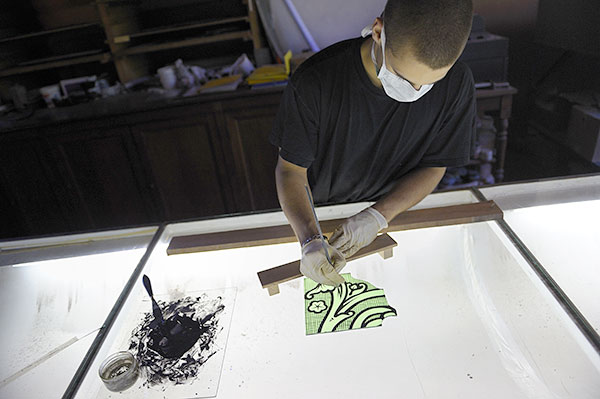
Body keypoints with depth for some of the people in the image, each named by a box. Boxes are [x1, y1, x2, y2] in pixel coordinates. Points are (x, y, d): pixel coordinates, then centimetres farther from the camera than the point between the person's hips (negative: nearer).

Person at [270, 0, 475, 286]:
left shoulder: (455, 85, -22)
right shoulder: (314, 82, -30)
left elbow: (434, 167, -12)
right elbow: (291, 168, -21)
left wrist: (378, 216, -27)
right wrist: (309, 241, -36)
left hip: (395, 212, 2)